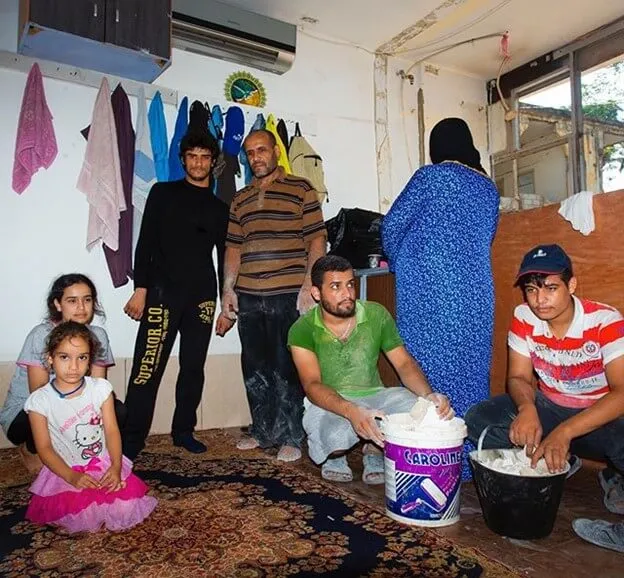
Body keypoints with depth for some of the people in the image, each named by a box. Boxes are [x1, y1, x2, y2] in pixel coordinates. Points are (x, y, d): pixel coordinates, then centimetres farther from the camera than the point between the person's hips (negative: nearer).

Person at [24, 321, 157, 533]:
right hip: (65, 471, -1)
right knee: (82, 517, -21)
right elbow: (44, 448, -9)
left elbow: (111, 430, -7)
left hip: (105, 464, 2)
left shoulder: (100, 388, -7)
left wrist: (115, 467, -20)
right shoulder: (39, 401, -12)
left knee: (127, 506, -15)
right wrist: (72, 477, -20)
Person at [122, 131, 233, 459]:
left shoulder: (220, 209, 15)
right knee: (147, 368, -8)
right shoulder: (163, 193, 8)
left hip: (202, 296, 3)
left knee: (193, 367, 7)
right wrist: (140, 289, -8)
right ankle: (130, 441, 1)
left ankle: (183, 431, 21)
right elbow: (145, 243, 2)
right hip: (162, 292, -3)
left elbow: (224, 260, 14)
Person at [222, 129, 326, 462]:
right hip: (248, 296, 5)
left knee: (287, 368, 0)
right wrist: (228, 288, 9)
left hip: (289, 296, -5)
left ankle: (291, 436, 14)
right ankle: (262, 431, 26)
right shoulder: (239, 200, 17)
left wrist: (309, 284, -12)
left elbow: (316, 240, -3)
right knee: (255, 368, 11)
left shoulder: (300, 190, 3)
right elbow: (233, 246, 17)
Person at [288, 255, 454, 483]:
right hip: (329, 403, -2)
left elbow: (404, 363, -6)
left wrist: (428, 394, -27)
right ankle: (334, 456, 5)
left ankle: (375, 450, 7)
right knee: (337, 434, -37)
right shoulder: (302, 330, -13)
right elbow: (312, 386, -22)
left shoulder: (376, 315, -6)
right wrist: (352, 411, -42)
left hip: (373, 395, 3)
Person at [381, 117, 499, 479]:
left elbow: (393, 224, 5)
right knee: (470, 368, 9)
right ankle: (470, 454, 17)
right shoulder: (488, 187, 17)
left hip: (429, 288, -5)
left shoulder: (432, 175, 1)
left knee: (427, 366, 0)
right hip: (475, 290, 6)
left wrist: (399, 263, 21)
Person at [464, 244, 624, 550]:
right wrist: (526, 407, -32)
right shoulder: (523, 318, -11)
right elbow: (519, 378, -7)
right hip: (548, 407, 4)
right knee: (478, 419, -17)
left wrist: (565, 432, -41)